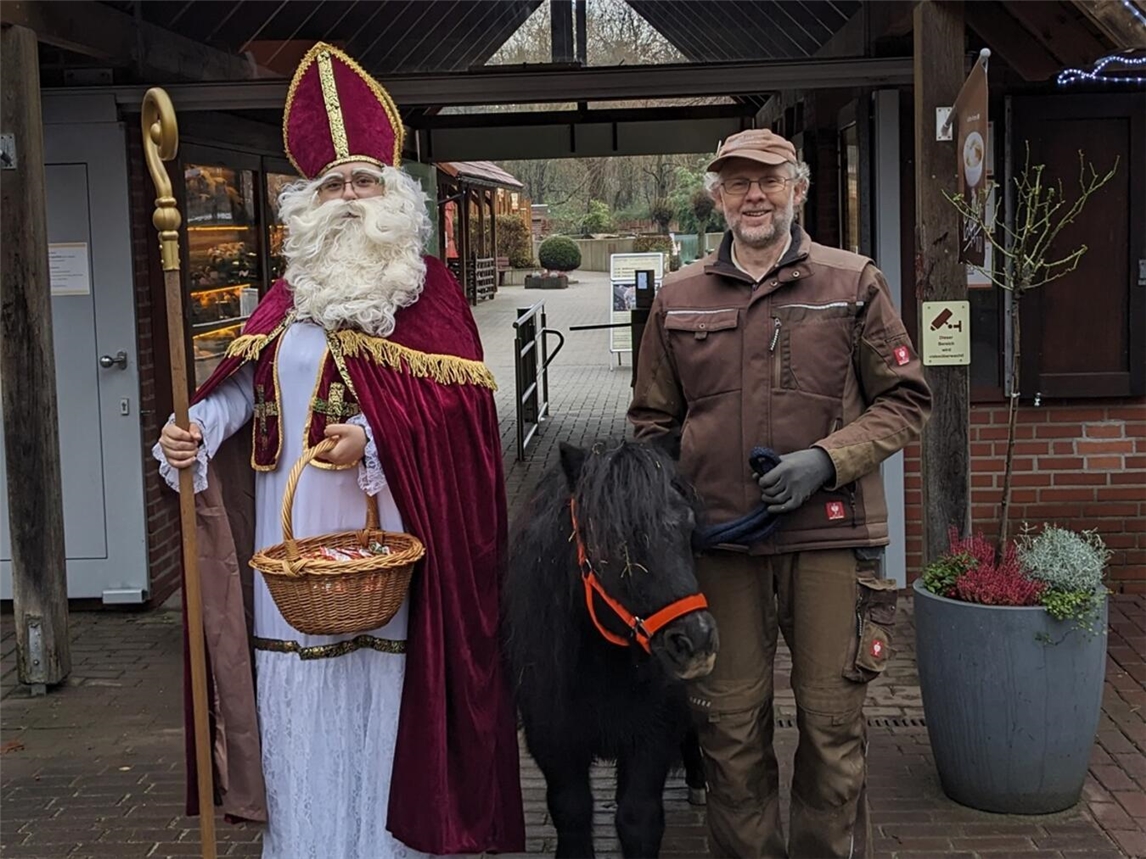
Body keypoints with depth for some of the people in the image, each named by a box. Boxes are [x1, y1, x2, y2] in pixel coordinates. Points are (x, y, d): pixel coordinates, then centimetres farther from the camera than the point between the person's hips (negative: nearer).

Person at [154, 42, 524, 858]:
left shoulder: (430, 292, 2)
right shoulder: (293, 294, 13)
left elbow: (458, 404, -7)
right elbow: (244, 384, 7)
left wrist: (376, 439, -20)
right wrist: (194, 428, -13)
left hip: (388, 538, -3)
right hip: (296, 538, 3)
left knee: (382, 702, 1)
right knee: (300, 704, 6)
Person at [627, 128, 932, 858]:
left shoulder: (854, 284, 2)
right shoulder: (678, 297, 9)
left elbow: (906, 400, 2)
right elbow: (653, 417, 16)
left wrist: (828, 459, -12)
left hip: (830, 531, -2)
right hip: (718, 535, 2)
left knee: (833, 720, 6)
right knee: (731, 723, 10)